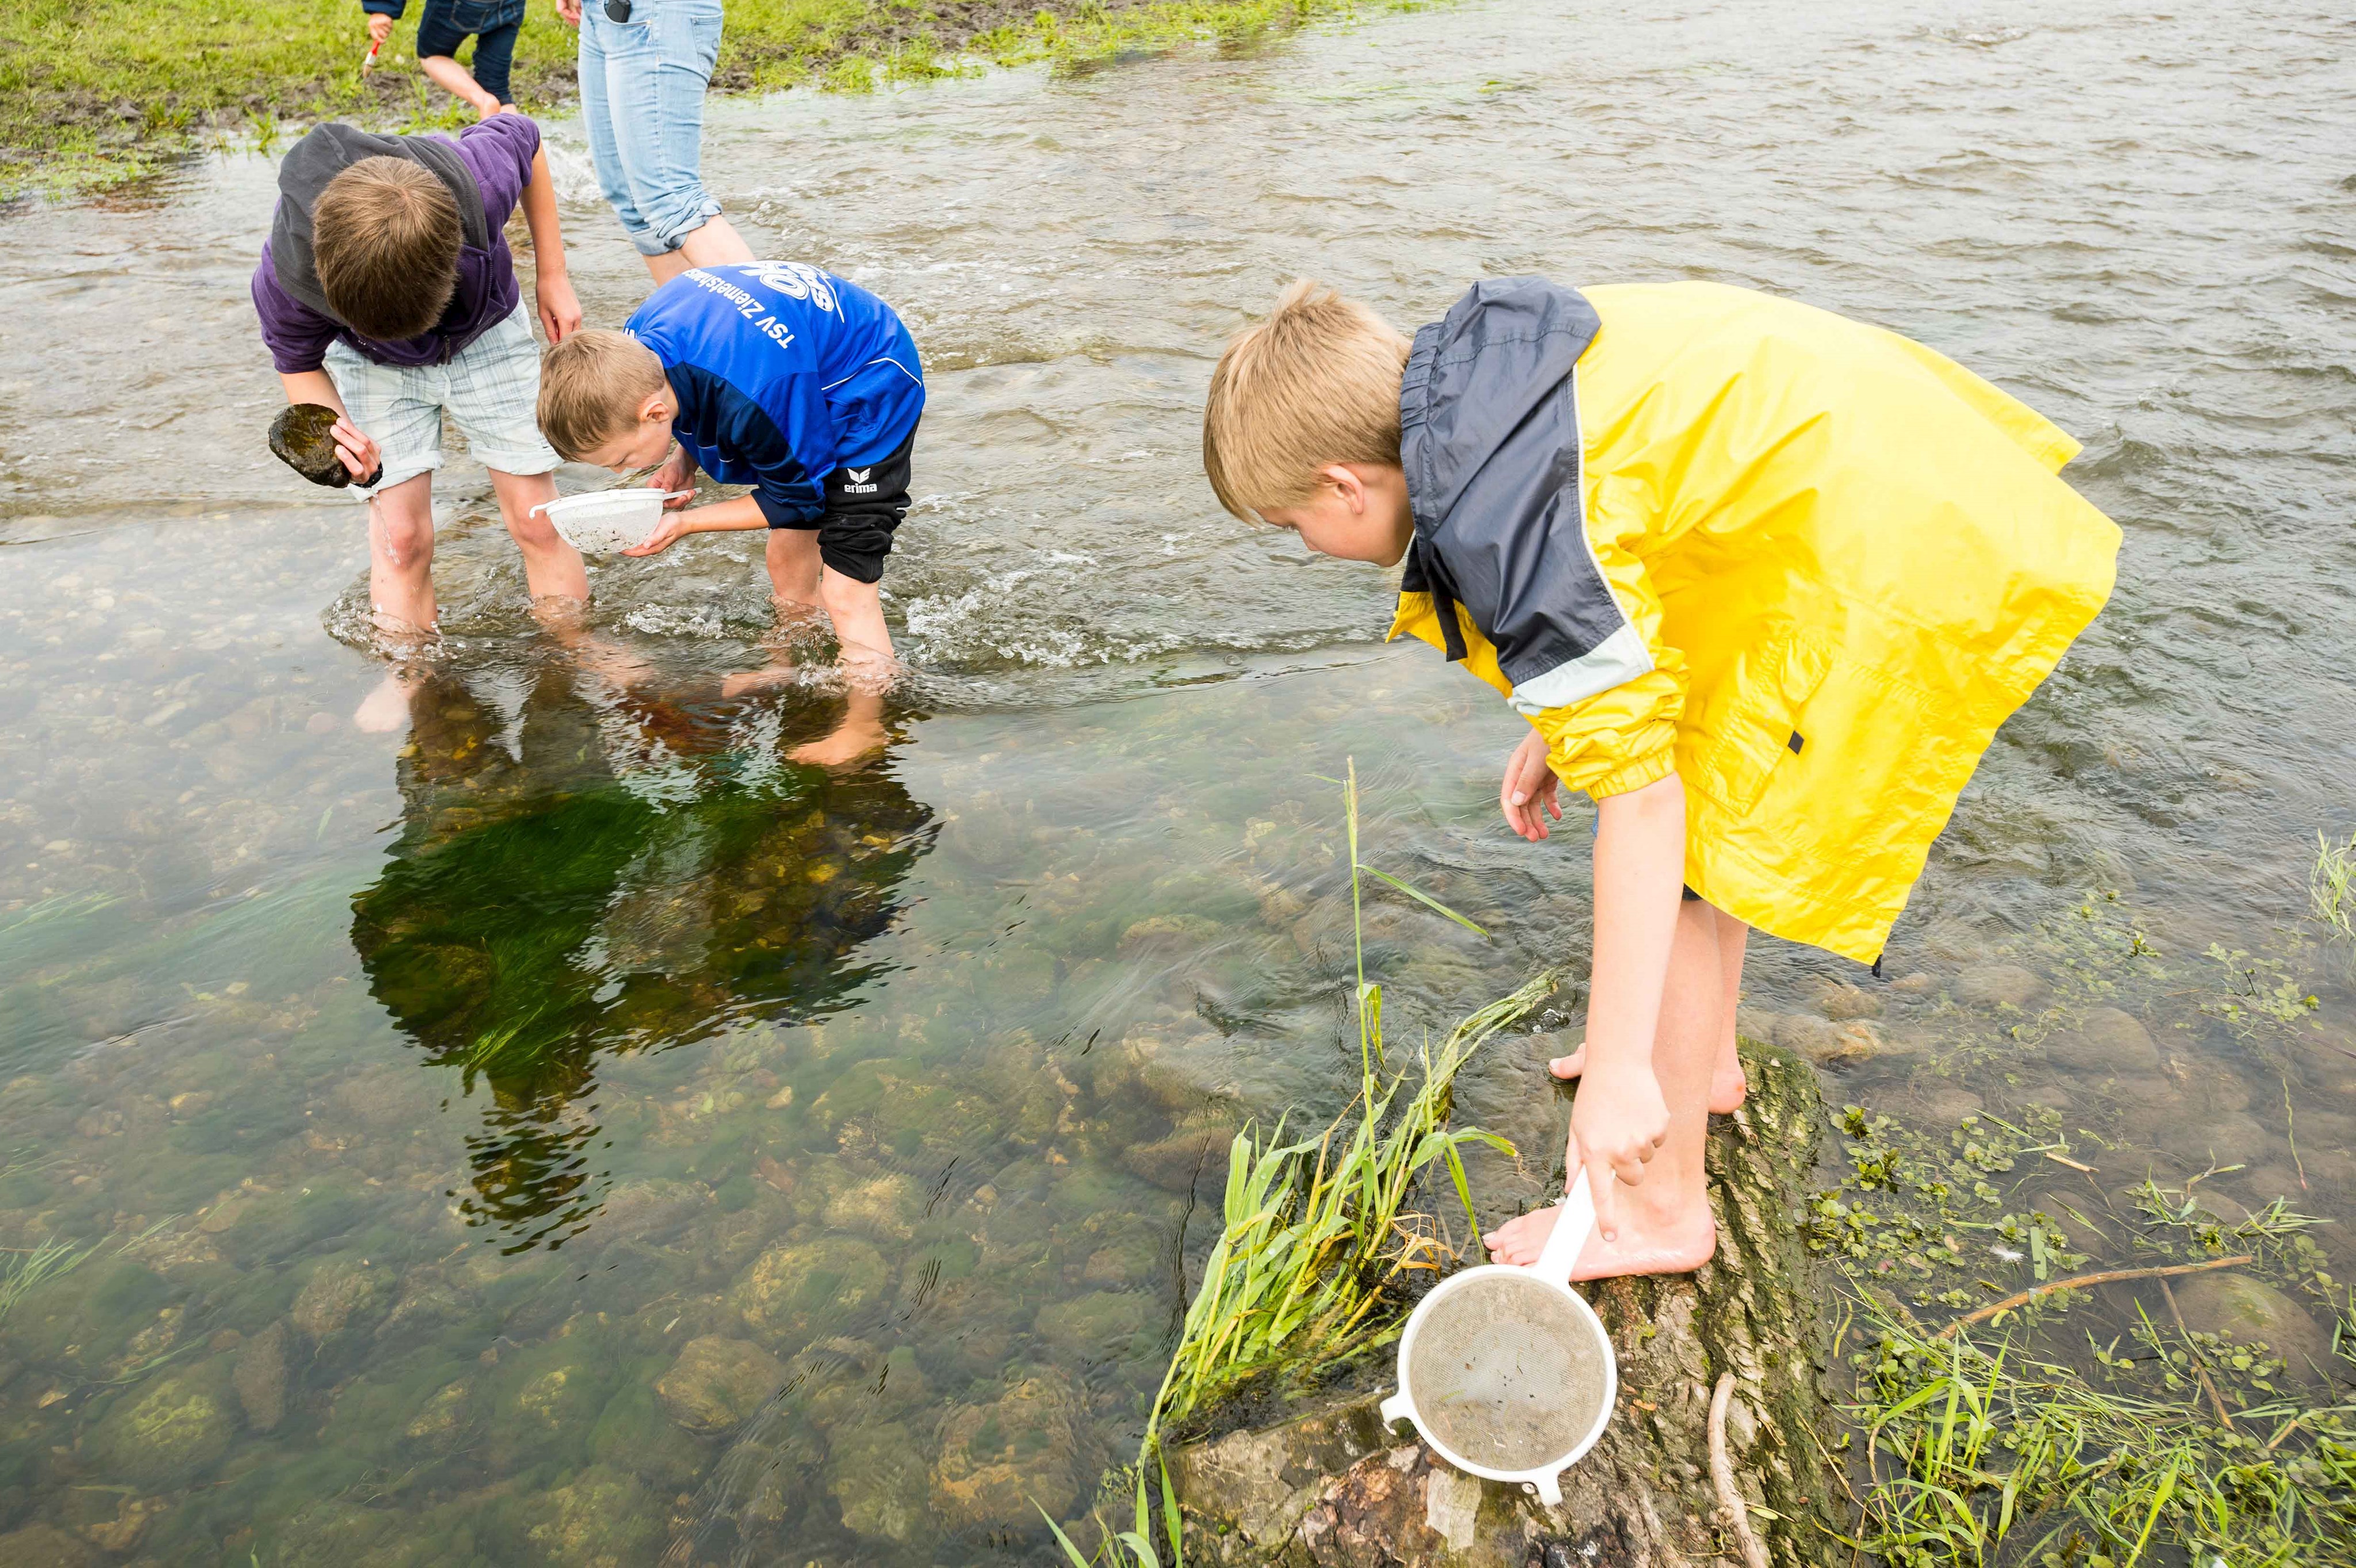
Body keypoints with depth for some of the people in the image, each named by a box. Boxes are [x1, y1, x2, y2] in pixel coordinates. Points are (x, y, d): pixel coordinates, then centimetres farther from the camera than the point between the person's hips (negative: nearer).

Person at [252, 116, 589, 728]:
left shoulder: (480, 179, -41)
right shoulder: (284, 275, -37)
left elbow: (524, 136, -15)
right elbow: (298, 362, -14)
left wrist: (552, 276, -10)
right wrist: (331, 428, -36)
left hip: (486, 335, 0)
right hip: (370, 365, 0)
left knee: (536, 520, -3)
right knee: (400, 536, -6)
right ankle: (410, 678, 10)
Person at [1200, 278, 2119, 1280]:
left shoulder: (1508, 523, -28)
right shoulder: (1468, 372, 1)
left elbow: (1640, 794, -28)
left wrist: (1616, 1070, -23)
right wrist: (1556, 729, 18)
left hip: (1882, 555, -10)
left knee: (1677, 856, -4)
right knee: (1710, 804, 23)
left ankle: (1662, 1208, 11)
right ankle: (1707, 1058, 44)